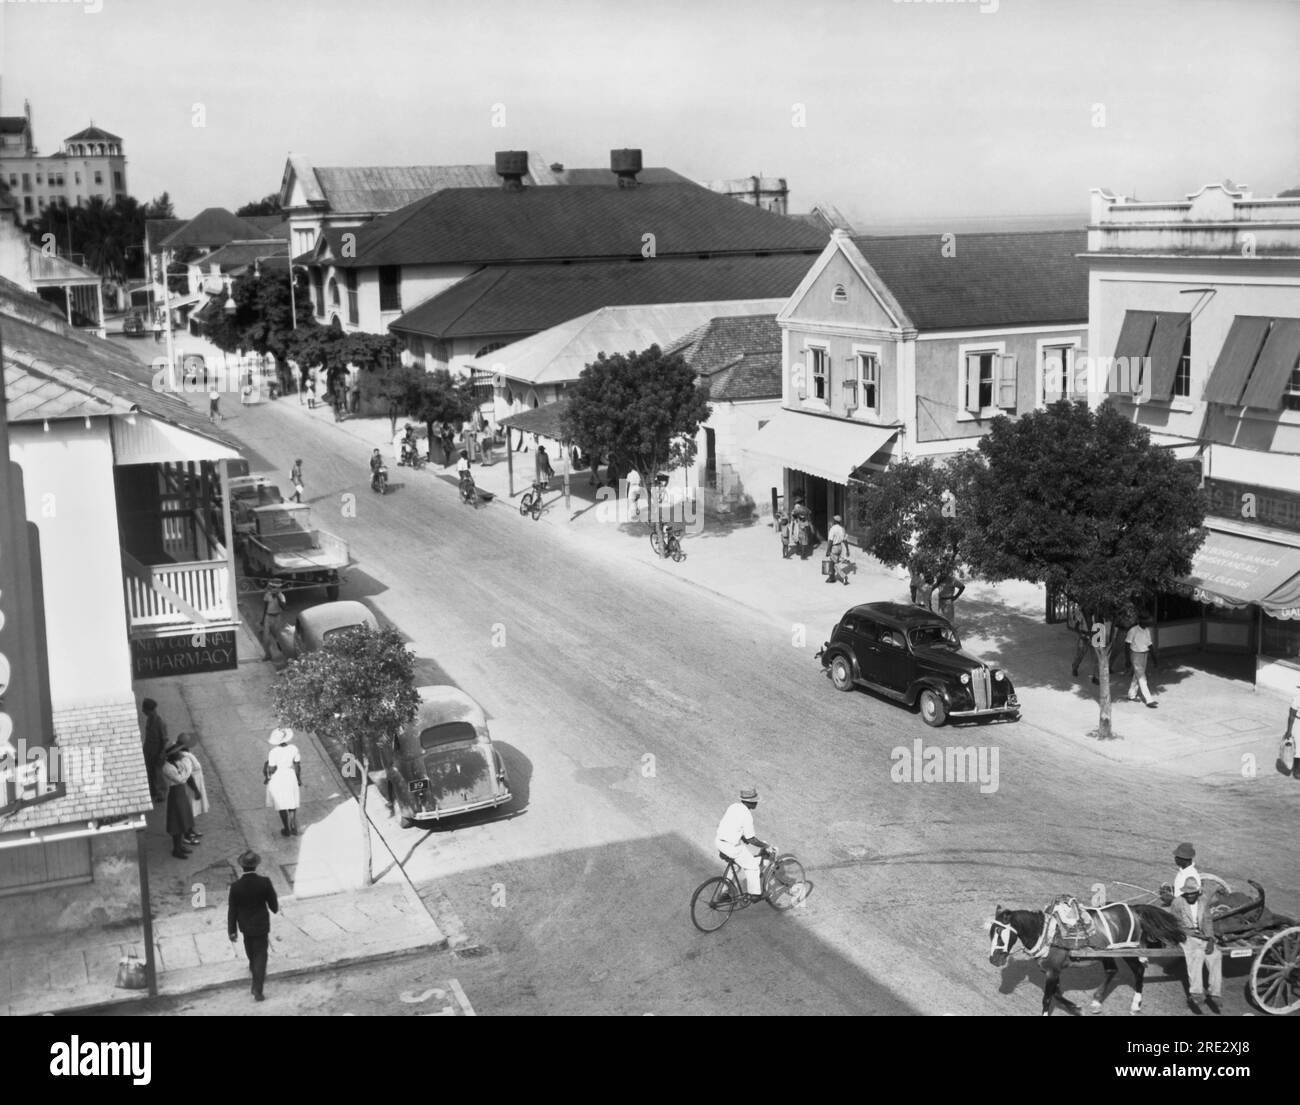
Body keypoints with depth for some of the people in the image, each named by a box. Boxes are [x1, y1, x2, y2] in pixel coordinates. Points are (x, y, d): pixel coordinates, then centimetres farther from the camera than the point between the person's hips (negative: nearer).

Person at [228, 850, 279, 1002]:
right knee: (260, 956, 7)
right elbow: (274, 907, -13)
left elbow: (232, 910, -11)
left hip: (245, 925, 2)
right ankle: (257, 990, 1)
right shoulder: (265, 882, -22)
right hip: (261, 925, -2)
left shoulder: (235, 886, -20)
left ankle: (254, 967, 57)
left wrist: (232, 930, 1)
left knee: (250, 948, 30)